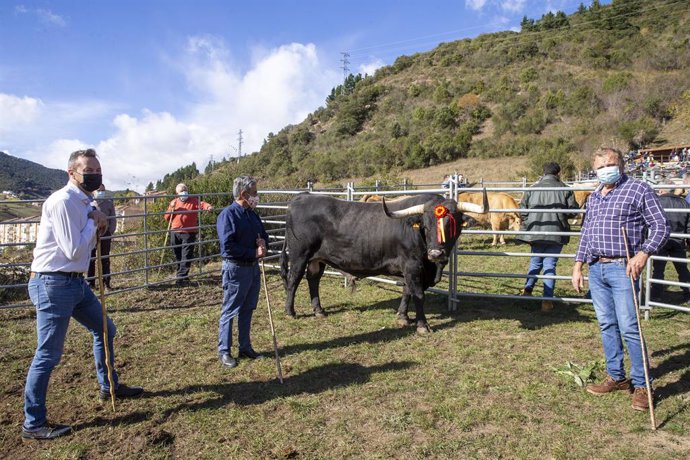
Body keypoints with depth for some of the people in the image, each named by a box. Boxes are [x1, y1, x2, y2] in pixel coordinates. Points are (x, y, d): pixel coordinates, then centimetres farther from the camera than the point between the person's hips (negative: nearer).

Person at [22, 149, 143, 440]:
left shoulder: (85, 203, 10)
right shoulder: (62, 201, -18)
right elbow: (73, 250, -20)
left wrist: (96, 227, -1)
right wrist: (93, 221, -10)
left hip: (76, 282, 10)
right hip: (53, 284, -10)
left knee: (105, 330, 20)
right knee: (49, 354, -2)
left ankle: (109, 387, 39)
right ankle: (33, 424, 13)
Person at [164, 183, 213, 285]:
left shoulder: (194, 201, 0)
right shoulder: (173, 202, 11)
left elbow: (201, 204, -20)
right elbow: (166, 218, 11)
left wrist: (208, 207, -43)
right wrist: (171, 208, -6)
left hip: (188, 233, -4)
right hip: (175, 233, 4)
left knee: (186, 256, -8)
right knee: (178, 256, 12)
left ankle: (181, 277, -7)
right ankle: (183, 274, 27)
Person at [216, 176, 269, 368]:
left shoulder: (252, 214, 10)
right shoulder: (228, 215, -15)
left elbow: (263, 233, 21)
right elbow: (228, 246, -22)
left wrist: (263, 240, -3)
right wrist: (253, 252, -18)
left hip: (253, 268, 8)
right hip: (235, 269, -8)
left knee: (247, 310, 16)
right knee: (229, 311, 4)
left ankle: (245, 347, 29)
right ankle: (224, 352, 16)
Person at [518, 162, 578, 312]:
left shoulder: (532, 189, 1)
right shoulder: (565, 190, -3)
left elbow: (523, 211, 1)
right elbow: (573, 211, -1)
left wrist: (527, 224, 14)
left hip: (535, 232, 2)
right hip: (557, 233, -2)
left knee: (535, 262, 20)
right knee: (550, 265, 4)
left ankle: (527, 290, 16)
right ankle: (547, 300, 2)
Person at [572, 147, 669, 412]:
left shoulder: (639, 190, -3)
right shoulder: (594, 197, 17)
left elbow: (661, 226, -6)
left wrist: (643, 253, -20)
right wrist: (578, 266, 16)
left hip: (622, 269, -6)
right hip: (596, 269, 7)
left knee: (629, 328, -5)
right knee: (607, 326, 12)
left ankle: (641, 385, 8)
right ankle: (616, 377, 24)